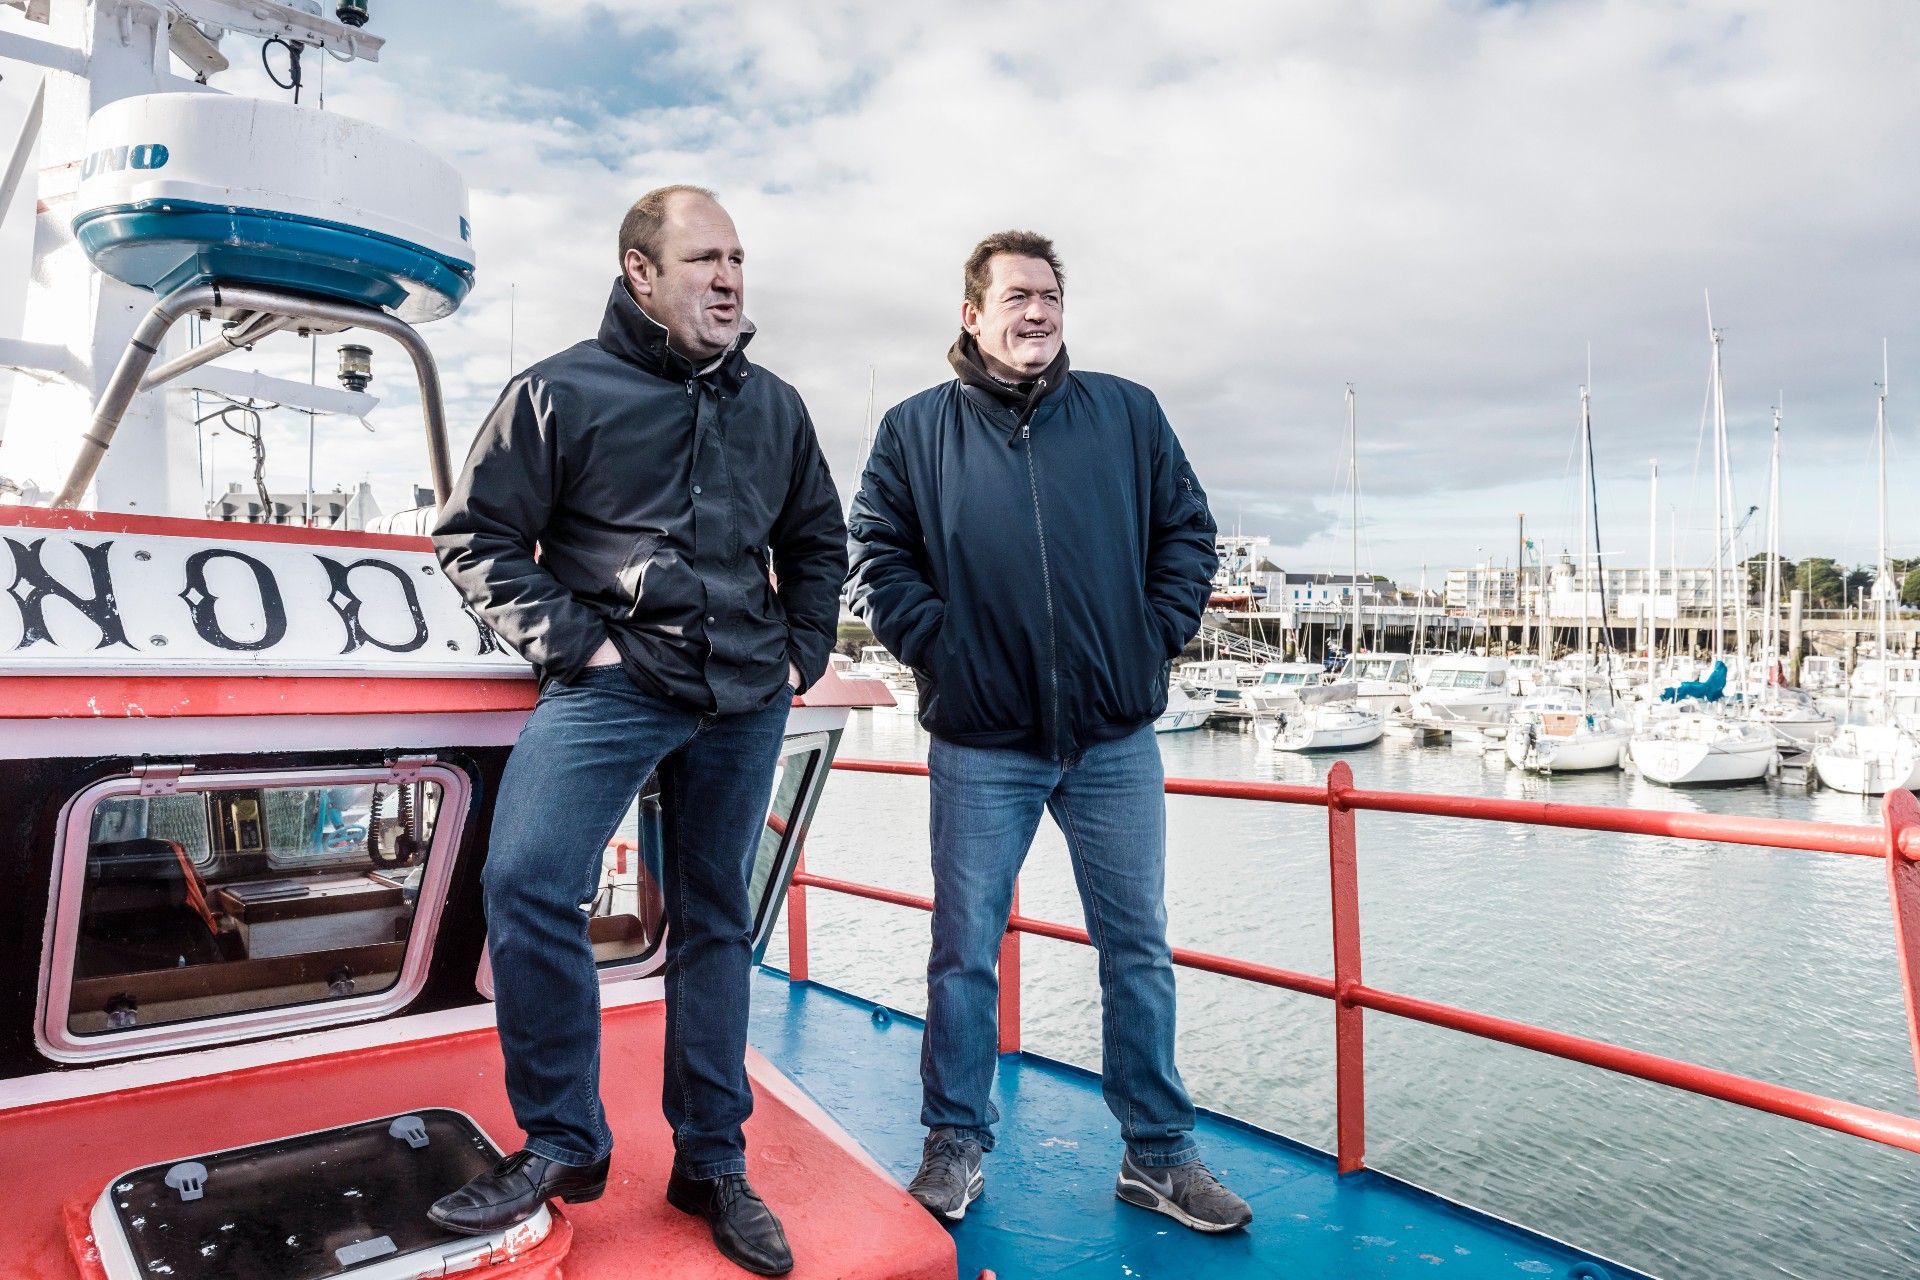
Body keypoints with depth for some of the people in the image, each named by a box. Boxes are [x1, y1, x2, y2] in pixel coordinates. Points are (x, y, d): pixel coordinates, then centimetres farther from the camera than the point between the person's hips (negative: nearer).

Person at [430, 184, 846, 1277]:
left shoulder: (776, 408, 13)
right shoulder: (562, 393, 0)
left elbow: (818, 544, 22)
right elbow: (478, 536, 1)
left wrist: (802, 654, 10)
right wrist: (569, 641, -9)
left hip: (746, 705, 4)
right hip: (612, 687, -3)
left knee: (716, 920, 10)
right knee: (528, 884, -20)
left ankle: (713, 1163, 24)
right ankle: (563, 1142, 4)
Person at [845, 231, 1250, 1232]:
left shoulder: (1128, 413, 8)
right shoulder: (916, 429, 5)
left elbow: (1188, 530, 11)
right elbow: (878, 557, 2)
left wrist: (1159, 637, 0)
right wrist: (938, 651, -8)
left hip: (1117, 738, 2)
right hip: (982, 746, -1)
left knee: (1138, 948, 10)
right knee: (965, 951, 8)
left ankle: (1158, 1153, 26)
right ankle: (956, 1145, 27)